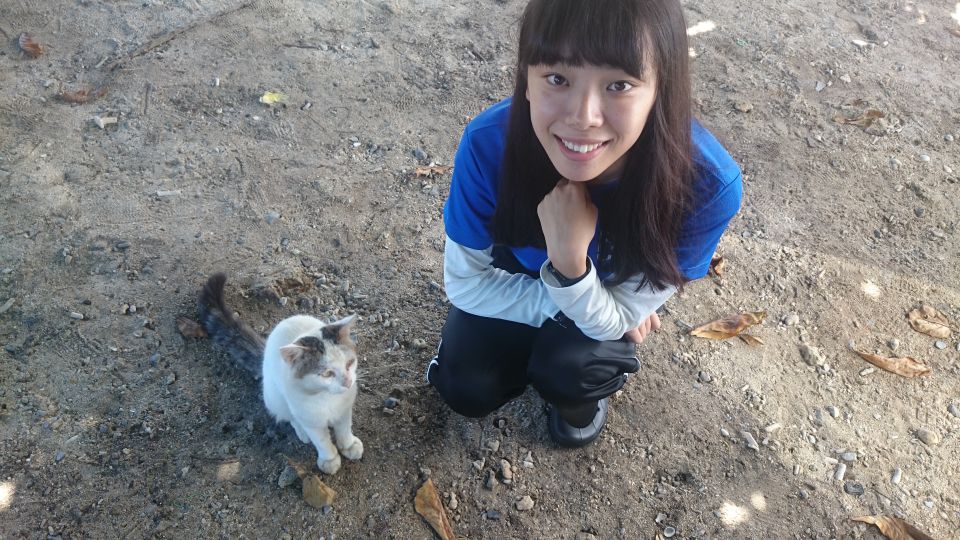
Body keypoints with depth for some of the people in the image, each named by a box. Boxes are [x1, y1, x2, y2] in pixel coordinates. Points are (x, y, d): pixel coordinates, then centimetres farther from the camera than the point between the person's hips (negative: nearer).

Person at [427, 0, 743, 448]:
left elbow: (614, 320, -27)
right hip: (518, 281, 1)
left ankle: (581, 394, 11)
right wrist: (563, 308, -26)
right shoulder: (489, 143, -35)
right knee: (464, 388, -14)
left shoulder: (706, 184, -38)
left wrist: (570, 260, -47)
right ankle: (531, 350, 19)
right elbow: (466, 282, -20)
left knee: (567, 368, -26)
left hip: (611, 301, 0)